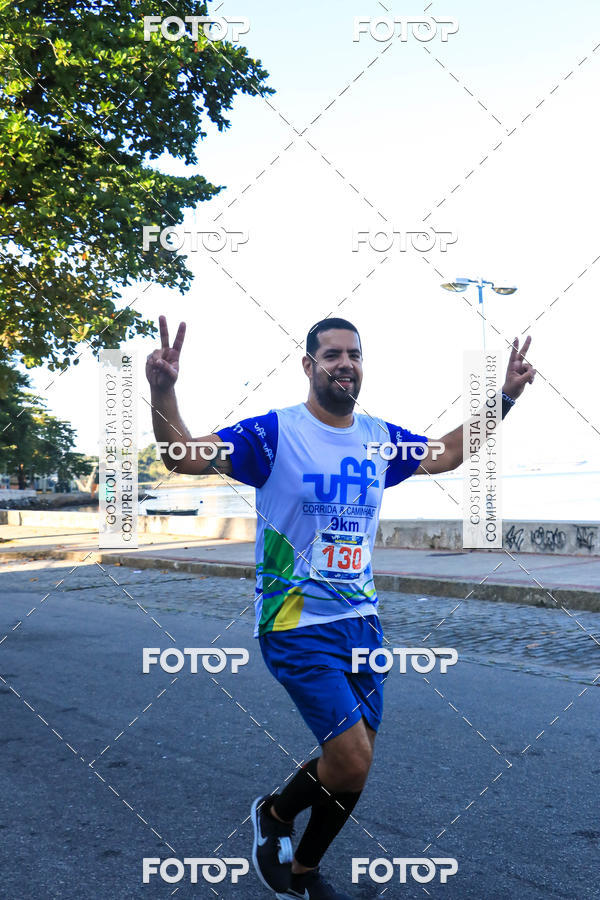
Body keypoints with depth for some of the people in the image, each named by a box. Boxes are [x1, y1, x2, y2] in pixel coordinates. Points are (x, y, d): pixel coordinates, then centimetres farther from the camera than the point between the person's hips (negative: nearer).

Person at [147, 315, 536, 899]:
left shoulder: (380, 438, 5)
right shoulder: (273, 433, -11)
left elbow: (448, 454, 21)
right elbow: (183, 456, -17)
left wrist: (503, 397, 14)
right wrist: (161, 392, -36)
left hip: (361, 622, 6)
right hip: (296, 626, -6)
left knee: (354, 767, 12)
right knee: (351, 762, -11)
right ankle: (274, 814, 23)